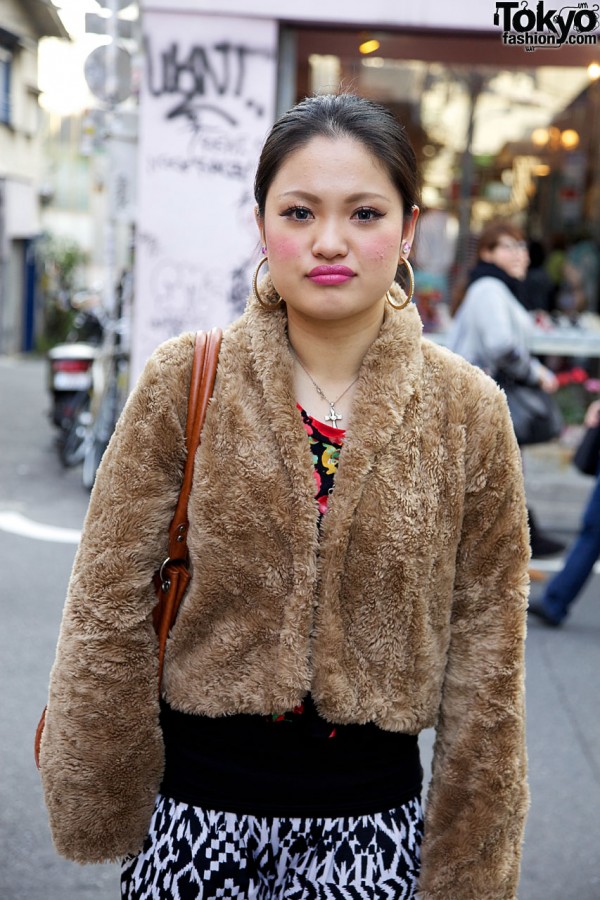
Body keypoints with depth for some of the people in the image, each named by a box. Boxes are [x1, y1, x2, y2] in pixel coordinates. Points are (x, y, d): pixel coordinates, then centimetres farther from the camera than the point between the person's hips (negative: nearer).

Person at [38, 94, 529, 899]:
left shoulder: (468, 411, -7)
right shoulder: (186, 381, -8)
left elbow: (484, 645, -1)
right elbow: (109, 606, -3)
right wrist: (103, 805, 0)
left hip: (372, 816, 0)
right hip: (198, 799, 0)